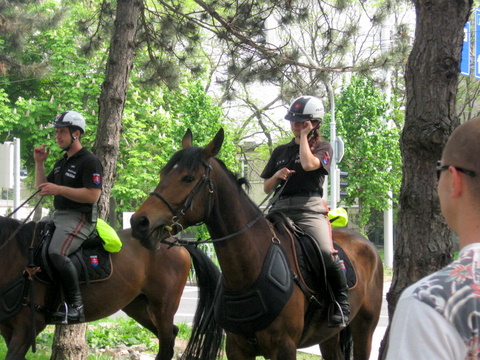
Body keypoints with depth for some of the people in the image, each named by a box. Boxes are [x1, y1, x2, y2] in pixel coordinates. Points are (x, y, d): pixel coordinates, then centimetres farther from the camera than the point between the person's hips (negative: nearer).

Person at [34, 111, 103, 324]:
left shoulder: (89, 162, -8)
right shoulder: (61, 163, 21)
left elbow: (93, 195, -19)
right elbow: (42, 188, 24)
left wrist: (58, 189, -22)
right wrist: (39, 164, 10)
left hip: (79, 217, -10)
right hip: (58, 216, 10)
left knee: (56, 252, -32)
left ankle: (75, 306, -29)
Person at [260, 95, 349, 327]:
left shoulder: (323, 147, 11)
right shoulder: (280, 152, 23)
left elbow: (309, 164, -13)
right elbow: (267, 187, 22)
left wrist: (304, 136, 1)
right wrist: (277, 176, 1)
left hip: (310, 208, -5)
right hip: (280, 209, 5)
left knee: (326, 252, -28)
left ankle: (341, 304, -16)